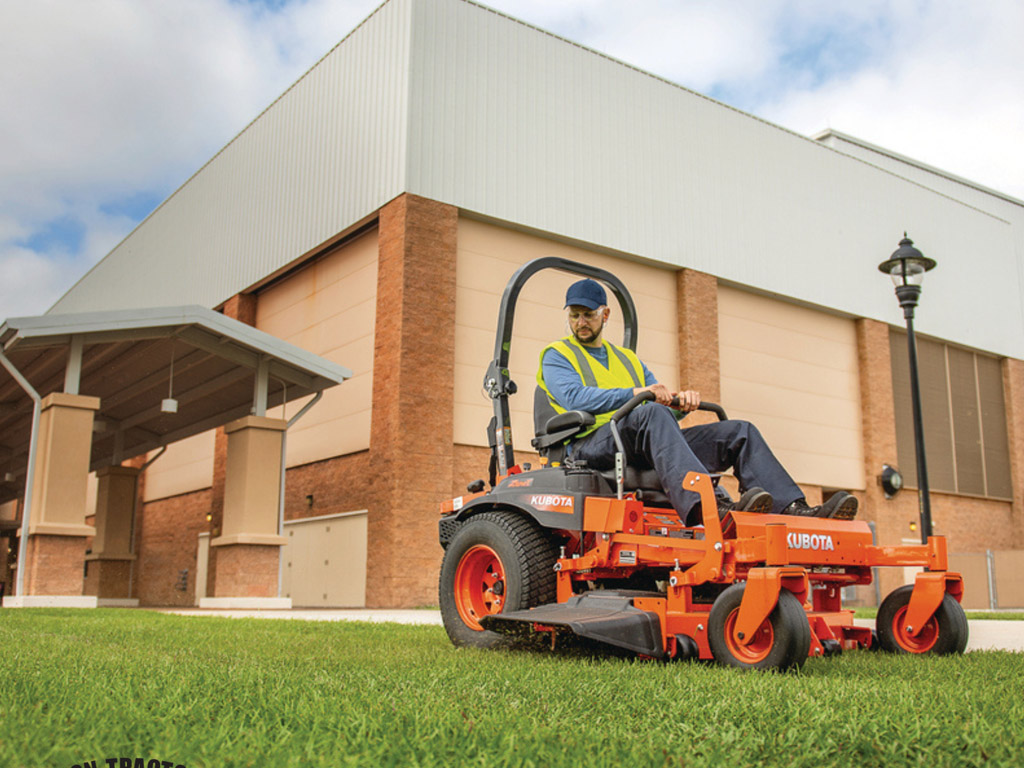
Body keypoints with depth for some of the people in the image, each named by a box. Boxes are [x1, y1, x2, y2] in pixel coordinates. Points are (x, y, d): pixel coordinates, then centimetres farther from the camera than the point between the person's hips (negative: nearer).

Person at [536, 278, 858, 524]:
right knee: (651, 414, -39)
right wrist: (633, 393, -19)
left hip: (648, 445, 6)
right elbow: (574, 398, -7)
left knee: (740, 432, -7)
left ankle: (795, 511, -26)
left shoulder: (627, 358, 32)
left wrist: (680, 398, -3)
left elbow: (659, 396, 22)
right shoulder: (556, 356, 13)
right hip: (592, 444, -6)